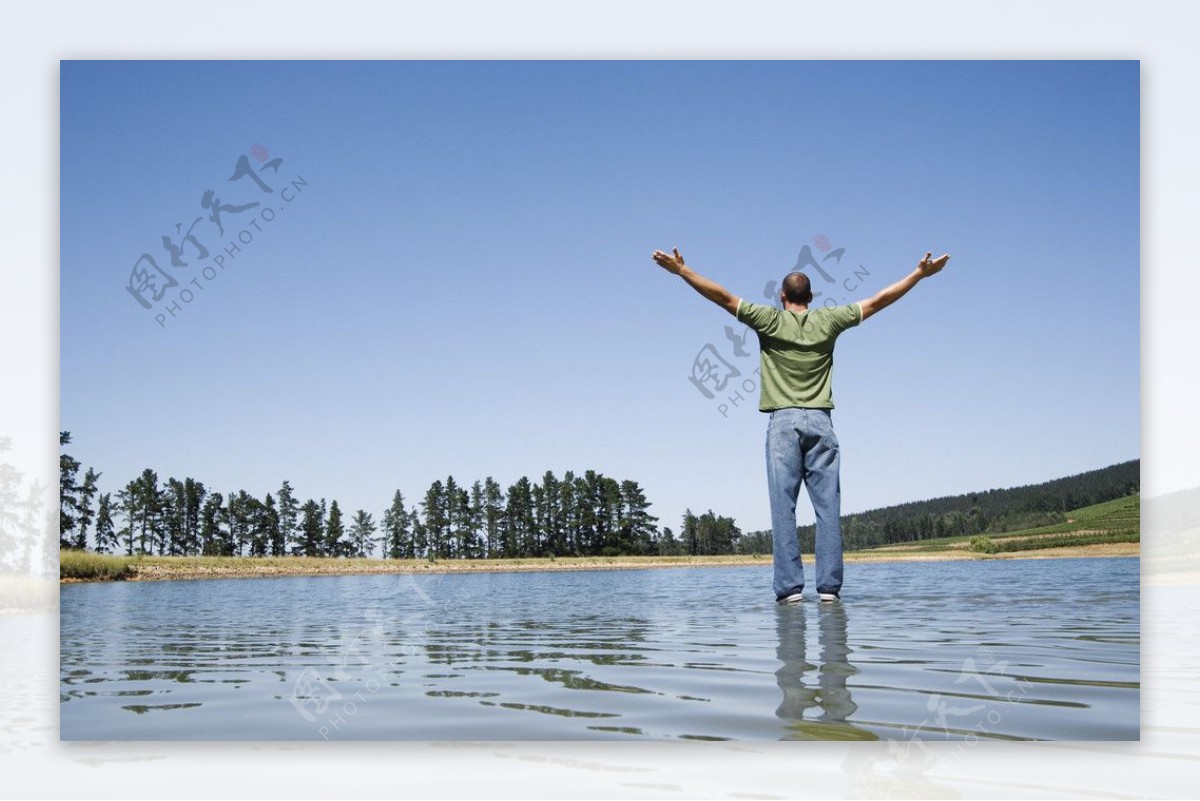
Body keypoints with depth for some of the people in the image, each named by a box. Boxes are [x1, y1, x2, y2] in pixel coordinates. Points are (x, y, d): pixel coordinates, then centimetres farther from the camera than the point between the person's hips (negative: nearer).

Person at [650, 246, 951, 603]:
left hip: (783, 422, -2)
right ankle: (829, 585, -4)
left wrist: (681, 270, 4)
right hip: (820, 422, 2)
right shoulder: (828, 320, 8)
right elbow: (878, 301, 13)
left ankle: (790, 586, -9)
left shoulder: (770, 320, 3)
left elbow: (724, 297, 0)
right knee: (828, 508, 0)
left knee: (783, 508, -4)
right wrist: (920, 274, 21)